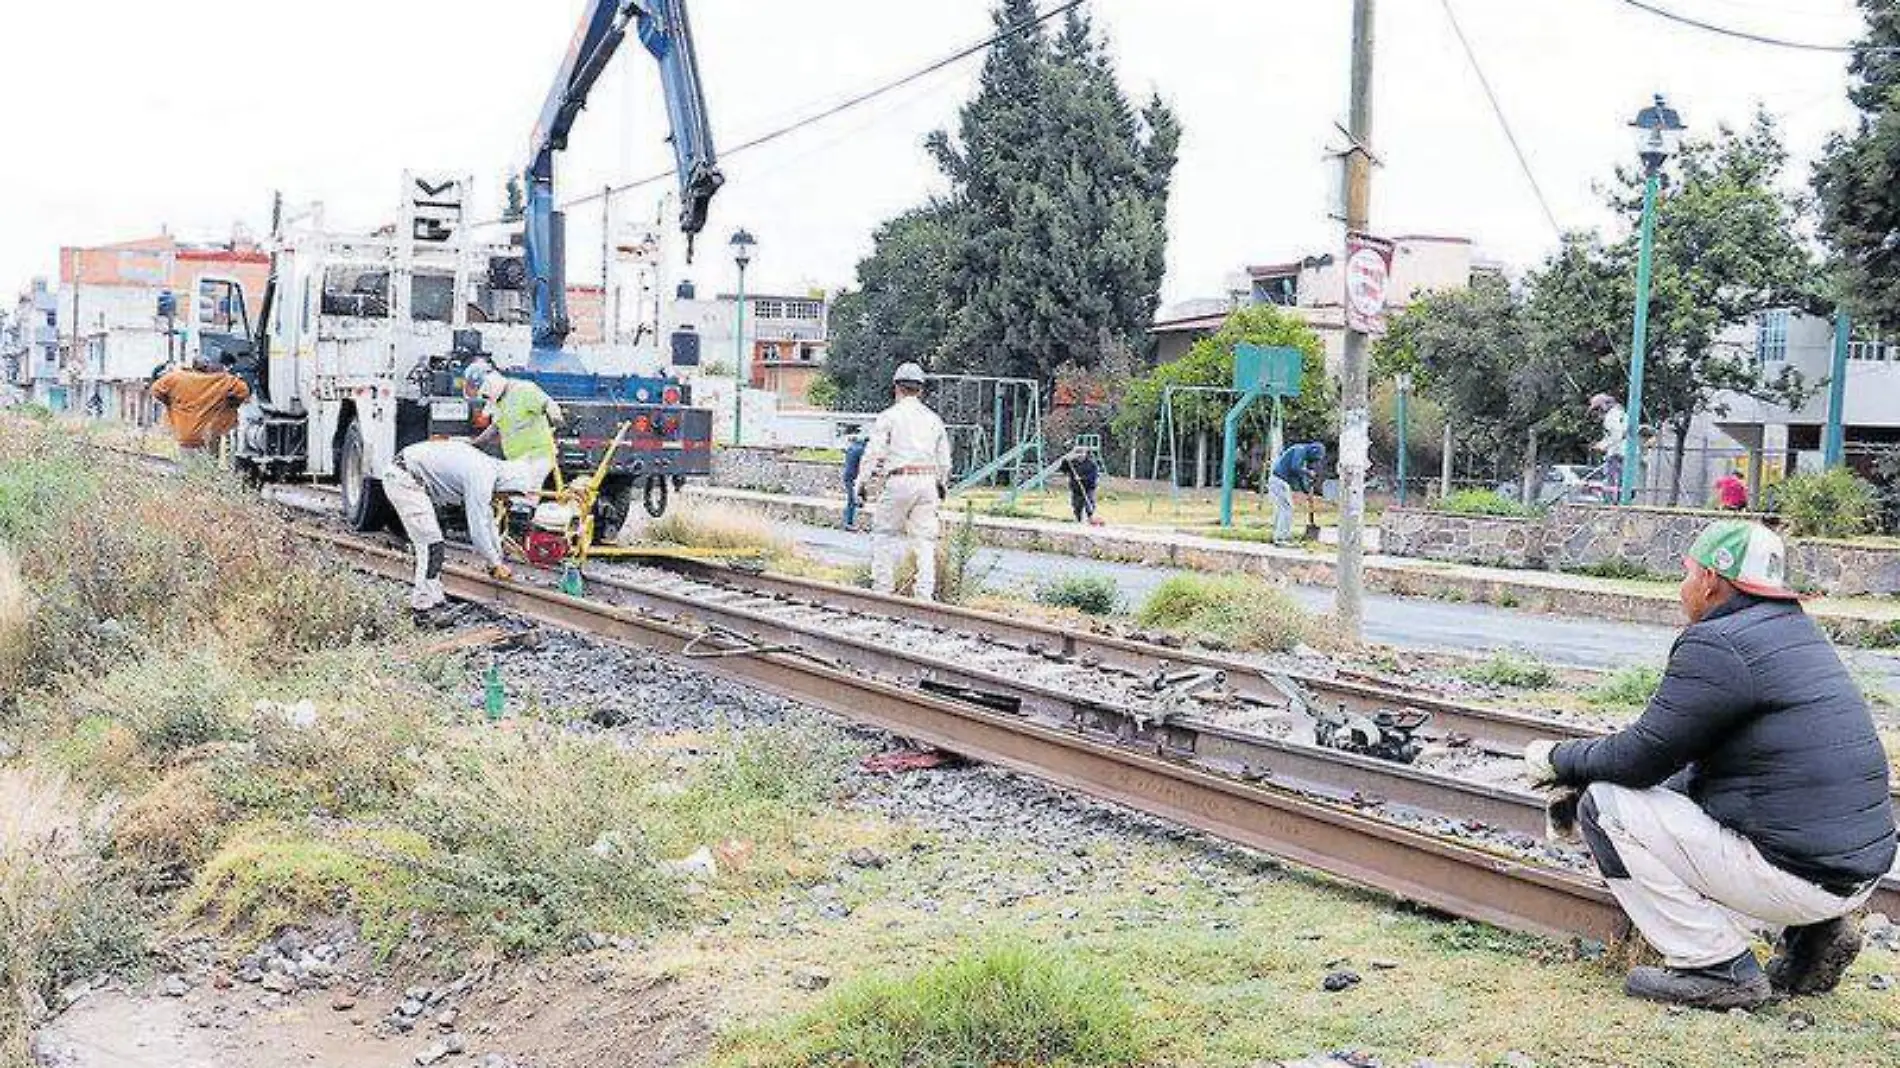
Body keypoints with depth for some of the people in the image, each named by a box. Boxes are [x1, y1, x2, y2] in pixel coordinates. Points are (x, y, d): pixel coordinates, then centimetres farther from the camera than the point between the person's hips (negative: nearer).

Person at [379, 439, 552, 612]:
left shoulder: (491, 468, 7)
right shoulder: (481, 479, -22)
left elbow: (487, 520, 19)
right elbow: (477, 529, -19)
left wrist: (498, 559, 23)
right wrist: (496, 564, -6)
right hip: (403, 479, -10)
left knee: (426, 541, 16)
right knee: (431, 545, -8)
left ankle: (433, 593, 23)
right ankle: (424, 601, -3)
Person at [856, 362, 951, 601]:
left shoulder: (889, 416, 1)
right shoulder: (933, 419, 15)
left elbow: (873, 453, -4)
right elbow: (944, 458, 20)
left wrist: (862, 482, 2)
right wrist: (942, 483, 34)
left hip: (900, 480, -4)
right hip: (928, 480, 4)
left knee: (886, 534, 7)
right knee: (925, 539, 5)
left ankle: (883, 587, 3)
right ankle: (925, 593, 2)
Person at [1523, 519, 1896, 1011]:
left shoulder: (1717, 645, -14)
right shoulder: (1800, 633, 16)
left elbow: (1641, 757, -13)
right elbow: (1703, 765, 21)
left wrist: (1559, 761, 6)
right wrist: (1583, 782, 21)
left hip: (1802, 876, -9)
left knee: (1605, 804, -5)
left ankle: (1717, 968, -5)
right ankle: (1809, 935, 15)